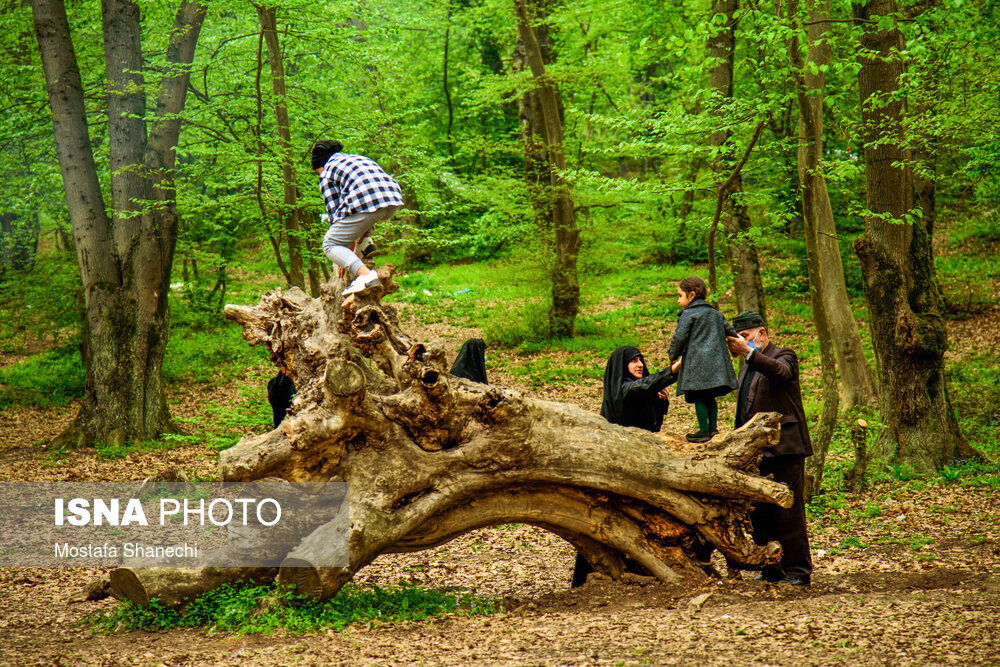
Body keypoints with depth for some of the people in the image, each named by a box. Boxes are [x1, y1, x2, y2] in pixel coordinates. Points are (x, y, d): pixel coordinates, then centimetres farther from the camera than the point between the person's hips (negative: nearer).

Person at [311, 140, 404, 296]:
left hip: (365, 204, -7)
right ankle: (367, 242, 17)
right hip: (394, 203, 7)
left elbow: (335, 212, 11)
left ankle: (365, 274, -19)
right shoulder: (361, 159, 35)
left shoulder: (327, 172, 14)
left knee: (330, 245, 5)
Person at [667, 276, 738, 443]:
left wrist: (673, 356, 5)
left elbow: (679, 337, -9)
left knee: (699, 398, -3)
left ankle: (704, 431, -2)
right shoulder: (716, 314, 16)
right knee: (710, 397, 14)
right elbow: (729, 331, 22)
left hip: (697, 363, -7)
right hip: (716, 361, 7)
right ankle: (713, 428, 14)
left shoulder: (688, 314, -6)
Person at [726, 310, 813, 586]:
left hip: (783, 448, -8)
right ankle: (772, 569, 16)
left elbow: (781, 371, -27)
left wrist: (749, 352, -39)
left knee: (788, 511, -7)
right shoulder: (748, 366, 22)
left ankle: (798, 571, -3)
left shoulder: (784, 355, -2)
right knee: (759, 513, 8)